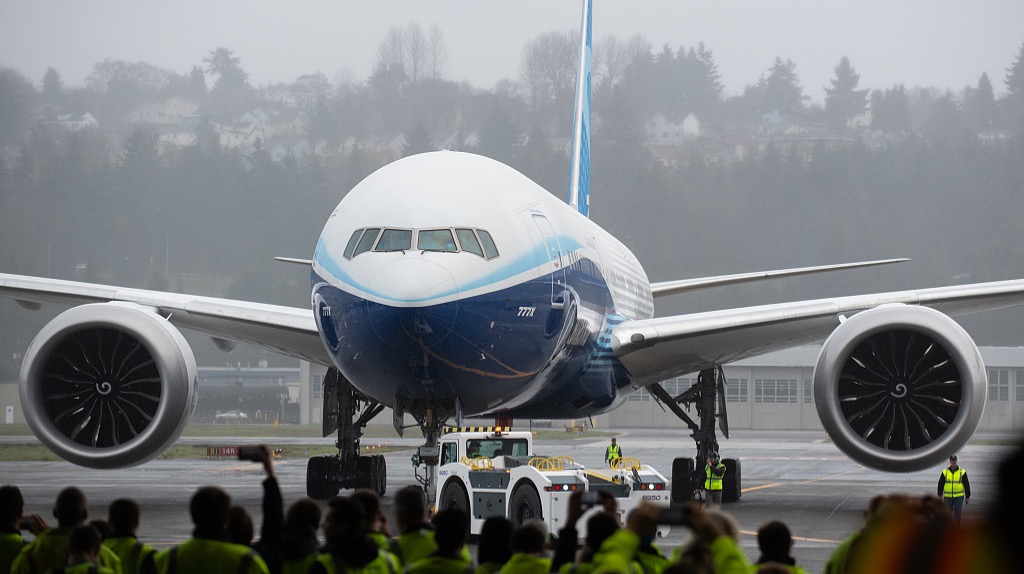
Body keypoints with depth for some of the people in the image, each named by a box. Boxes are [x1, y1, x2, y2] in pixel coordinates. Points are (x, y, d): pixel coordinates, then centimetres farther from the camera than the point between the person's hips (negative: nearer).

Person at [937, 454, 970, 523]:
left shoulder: (962, 472, 1)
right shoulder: (945, 472, 4)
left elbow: (966, 485, 5)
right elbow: (940, 485, 9)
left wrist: (967, 497, 4)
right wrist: (940, 496, 5)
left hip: (959, 496, -2)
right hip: (948, 497, 2)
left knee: (957, 513, -9)